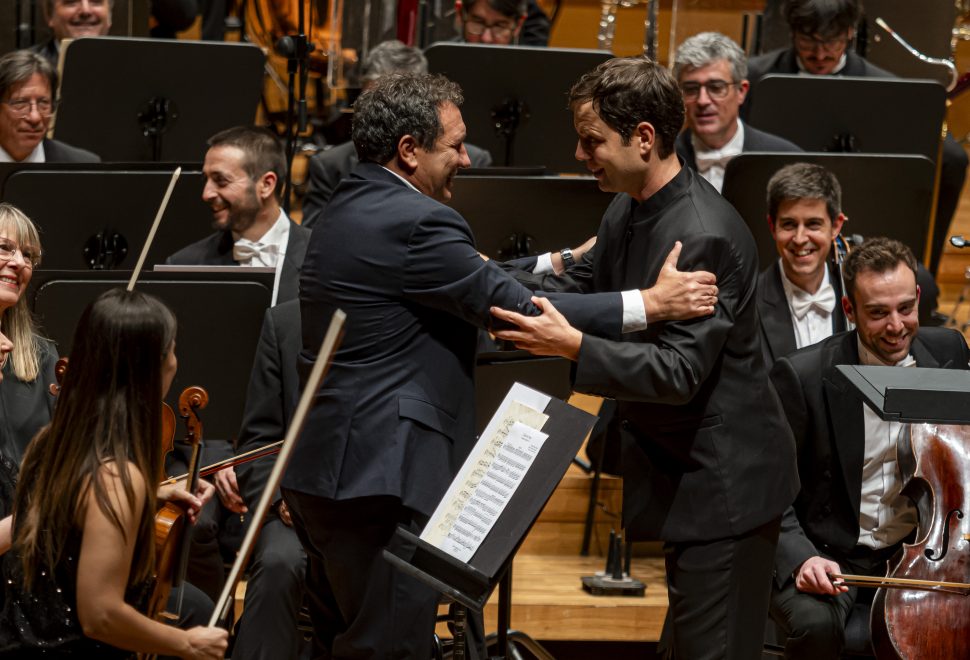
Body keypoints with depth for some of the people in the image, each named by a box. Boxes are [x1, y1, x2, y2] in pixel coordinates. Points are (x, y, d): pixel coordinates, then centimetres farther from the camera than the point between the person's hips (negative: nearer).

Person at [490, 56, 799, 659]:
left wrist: (574, 346, -39)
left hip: (725, 479, -10)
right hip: (680, 469, 10)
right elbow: (583, 286, 16)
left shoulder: (704, 236, -26)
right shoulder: (631, 209, 5)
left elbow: (680, 371, -29)